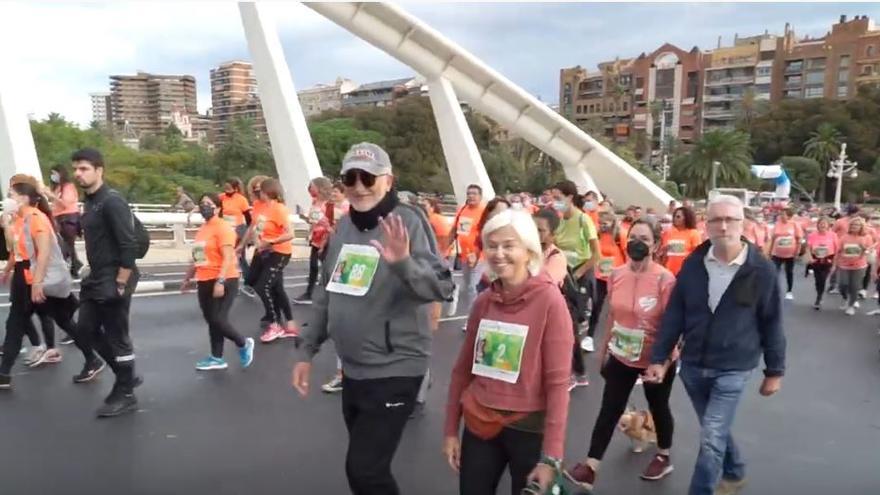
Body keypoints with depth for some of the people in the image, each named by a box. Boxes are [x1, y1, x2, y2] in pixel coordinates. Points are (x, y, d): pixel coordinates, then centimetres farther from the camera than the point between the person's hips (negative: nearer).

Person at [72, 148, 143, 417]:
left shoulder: (112, 202, -17)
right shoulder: (89, 201, 12)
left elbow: (129, 245, -21)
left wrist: (120, 284, -20)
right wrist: (94, 274, 15)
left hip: (113, 280, -10)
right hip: (96, 279, 10)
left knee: (117, 337, 0)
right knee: (86, 330, 16)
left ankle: (125, 394, 15)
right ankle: (128, 375, 28)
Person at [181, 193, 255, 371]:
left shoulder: (223, 228, -12)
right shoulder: (202, 229, 14)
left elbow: (228, 258, -20)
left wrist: (220, 281, -26)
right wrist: (188, 278, 26)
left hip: (223, 281, -9)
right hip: (205, 282, 9)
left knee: (218, 320, -10)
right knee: (211, 322, 12)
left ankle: (244, 344, 13)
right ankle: (216, 358, 21)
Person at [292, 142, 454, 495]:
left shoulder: (407, 221, -13)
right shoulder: (344, 226, 6)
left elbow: (442, 286, -22)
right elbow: (326, 293, 15)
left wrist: (403, 263, -40)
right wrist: (306, 350, 14)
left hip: (393, 371, -7)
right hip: (352, 370, 7)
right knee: (364, 464, 19)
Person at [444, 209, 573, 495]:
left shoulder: (549, 300, -14)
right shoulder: (483, 301, 0)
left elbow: (558, 381, -15)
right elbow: (463, 368, 8)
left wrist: (551, 456, -15)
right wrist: (451, 430, 8)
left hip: (528, 428, -4)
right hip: (479, 425, 4)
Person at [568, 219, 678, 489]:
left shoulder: (665, 280, -20)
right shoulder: (616, 275, -5)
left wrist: (663, 359, -16)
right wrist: (604, 347, 13)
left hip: (656, 359, -4)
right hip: (621, 355, 4)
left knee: (658, 407, 18)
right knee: (609, 409, 6)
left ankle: (664, 457, 42)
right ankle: (591, 467, 11)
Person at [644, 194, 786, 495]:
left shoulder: (761, 270, -12)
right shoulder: (692, 264, -4)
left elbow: (771, 324, -3)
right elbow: (673, 315, 0)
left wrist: (775, 371, 2)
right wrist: (659, 358, -2)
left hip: (733, 370, -4)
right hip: (692, 366, 4)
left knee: (711, 440, -8)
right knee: (715, 432, 22)